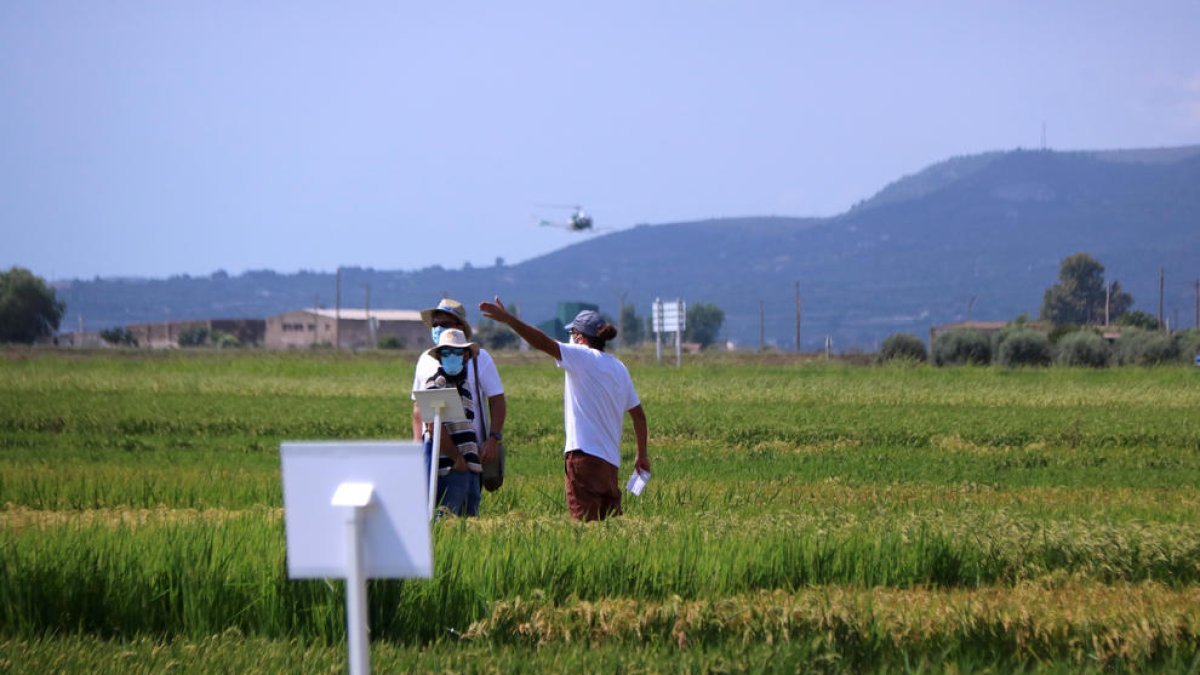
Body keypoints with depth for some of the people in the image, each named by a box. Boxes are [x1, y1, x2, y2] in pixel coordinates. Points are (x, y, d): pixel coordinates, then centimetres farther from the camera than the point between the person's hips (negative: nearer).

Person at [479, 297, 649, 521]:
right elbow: (638, 414, 22)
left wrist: (507, 319, -21)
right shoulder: (619, 368, 18)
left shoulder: (582, 357, -4)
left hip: (586, 454, -8)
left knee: (584, 518, -11)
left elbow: (543, 343, -17)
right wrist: (642, 455, 32)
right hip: (610, 460, 8)